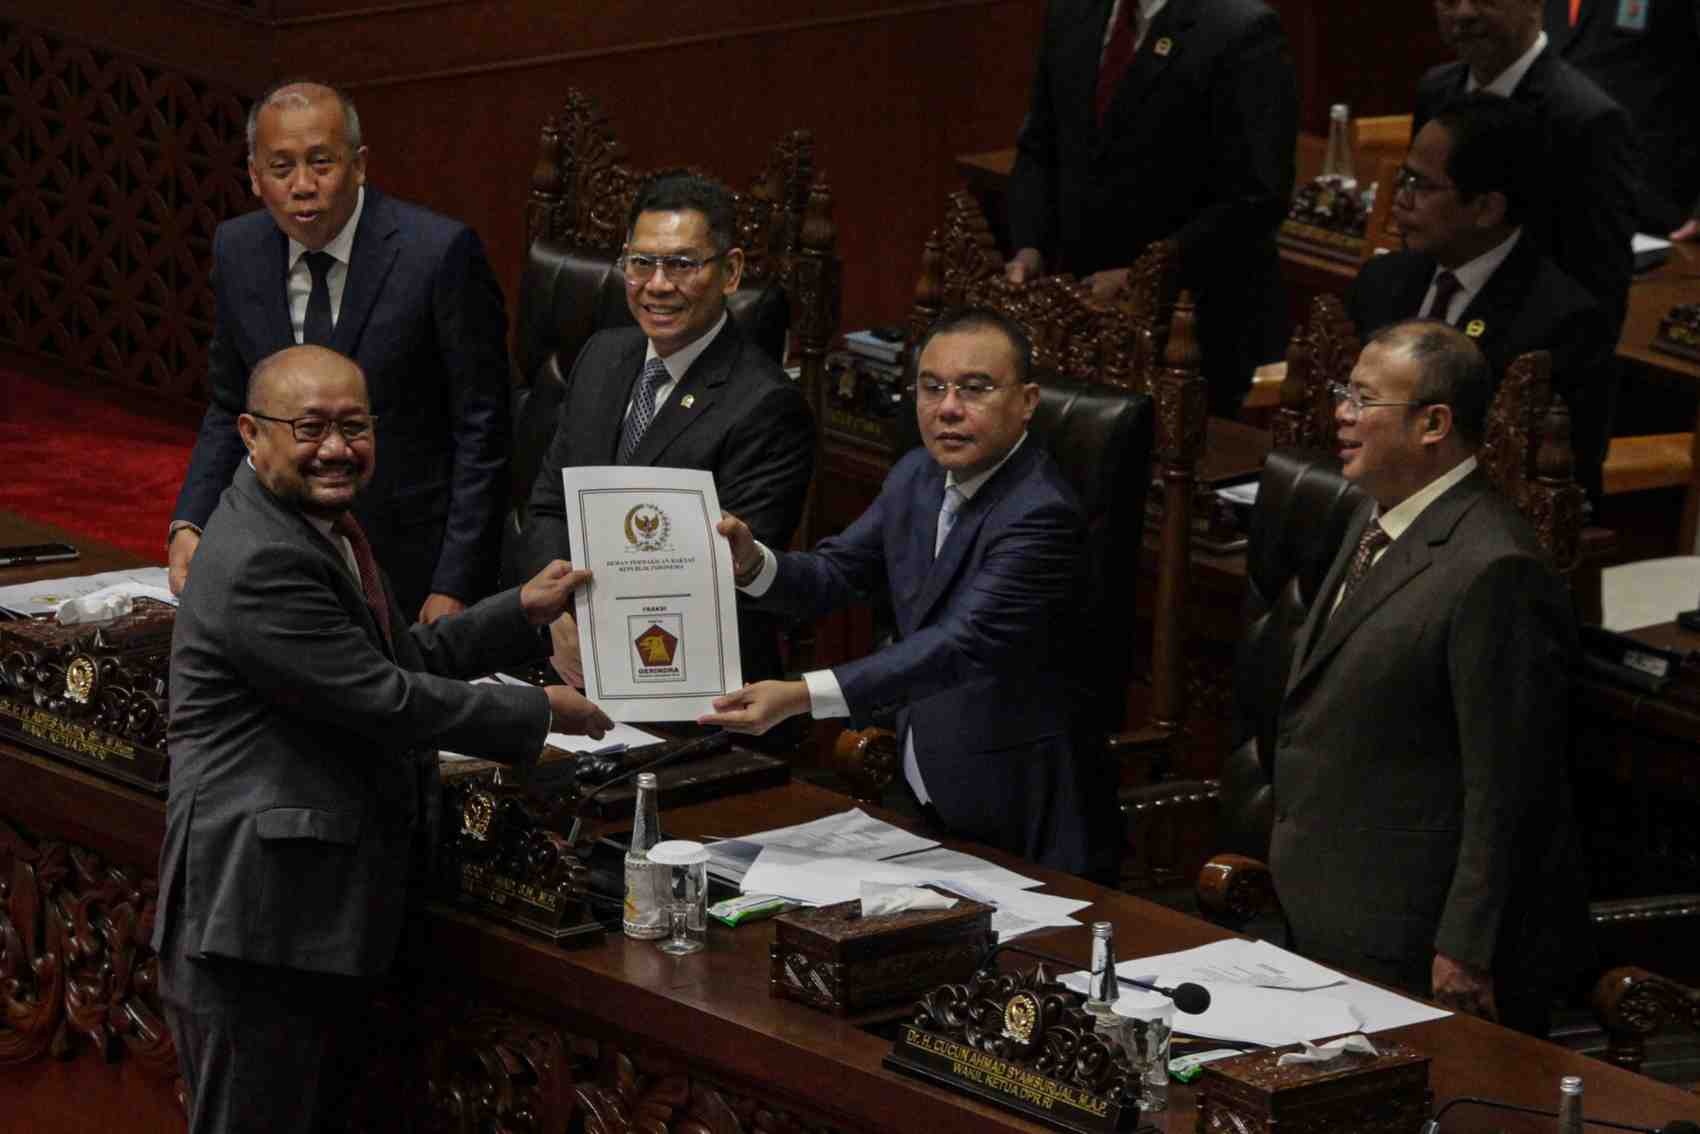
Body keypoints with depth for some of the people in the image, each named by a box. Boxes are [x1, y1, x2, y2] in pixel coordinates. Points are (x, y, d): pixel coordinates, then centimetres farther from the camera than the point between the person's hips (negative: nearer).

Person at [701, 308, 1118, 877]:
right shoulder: (919, 476, 6)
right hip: (920, 798, 7)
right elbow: (834, 574, 10)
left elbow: (964, 644, -32)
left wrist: (801, 696, -41)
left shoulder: (1040, 514, -22)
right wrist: (751, 562, -14)